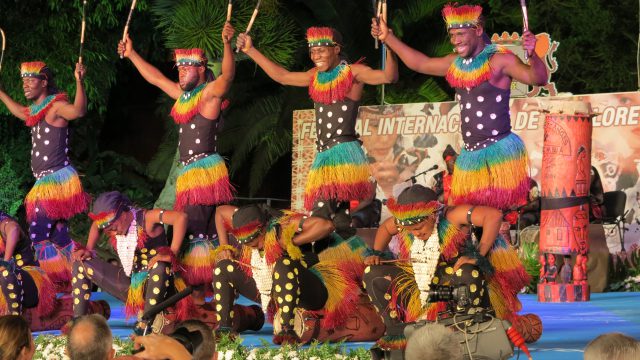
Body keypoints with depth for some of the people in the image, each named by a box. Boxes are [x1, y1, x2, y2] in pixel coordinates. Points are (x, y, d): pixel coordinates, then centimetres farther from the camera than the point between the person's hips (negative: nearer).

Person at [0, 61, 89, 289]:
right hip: (44, 182, 10)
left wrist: (79, 81, -47)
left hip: (57, 179, -10)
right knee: (57, 234, 15)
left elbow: (78, 111, -34)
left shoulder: (56, 105, -12)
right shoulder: (36, 110, 15)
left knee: (39, 233, -14)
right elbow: (19, 112, 40)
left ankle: (60, 282, -11)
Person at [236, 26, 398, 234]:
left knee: (320, 215, -20)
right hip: (323, 155, 8)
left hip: (344, 152, -8)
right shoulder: (316, 77, 17)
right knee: (339, 217, 7)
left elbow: (389, 77, -17)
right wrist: (250, 51, 23)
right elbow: (281, 76, 23)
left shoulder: (353, 73, -3)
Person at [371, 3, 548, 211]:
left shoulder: (499, 60, -12)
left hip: (500, 152, -8)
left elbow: (538, 78, -21)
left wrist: (532, 55, -42)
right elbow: (420, 63, 26)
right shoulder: (456, 63, 12)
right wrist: (387, 37, 27)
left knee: (504, 213, -12)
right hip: (470, 154, 8)